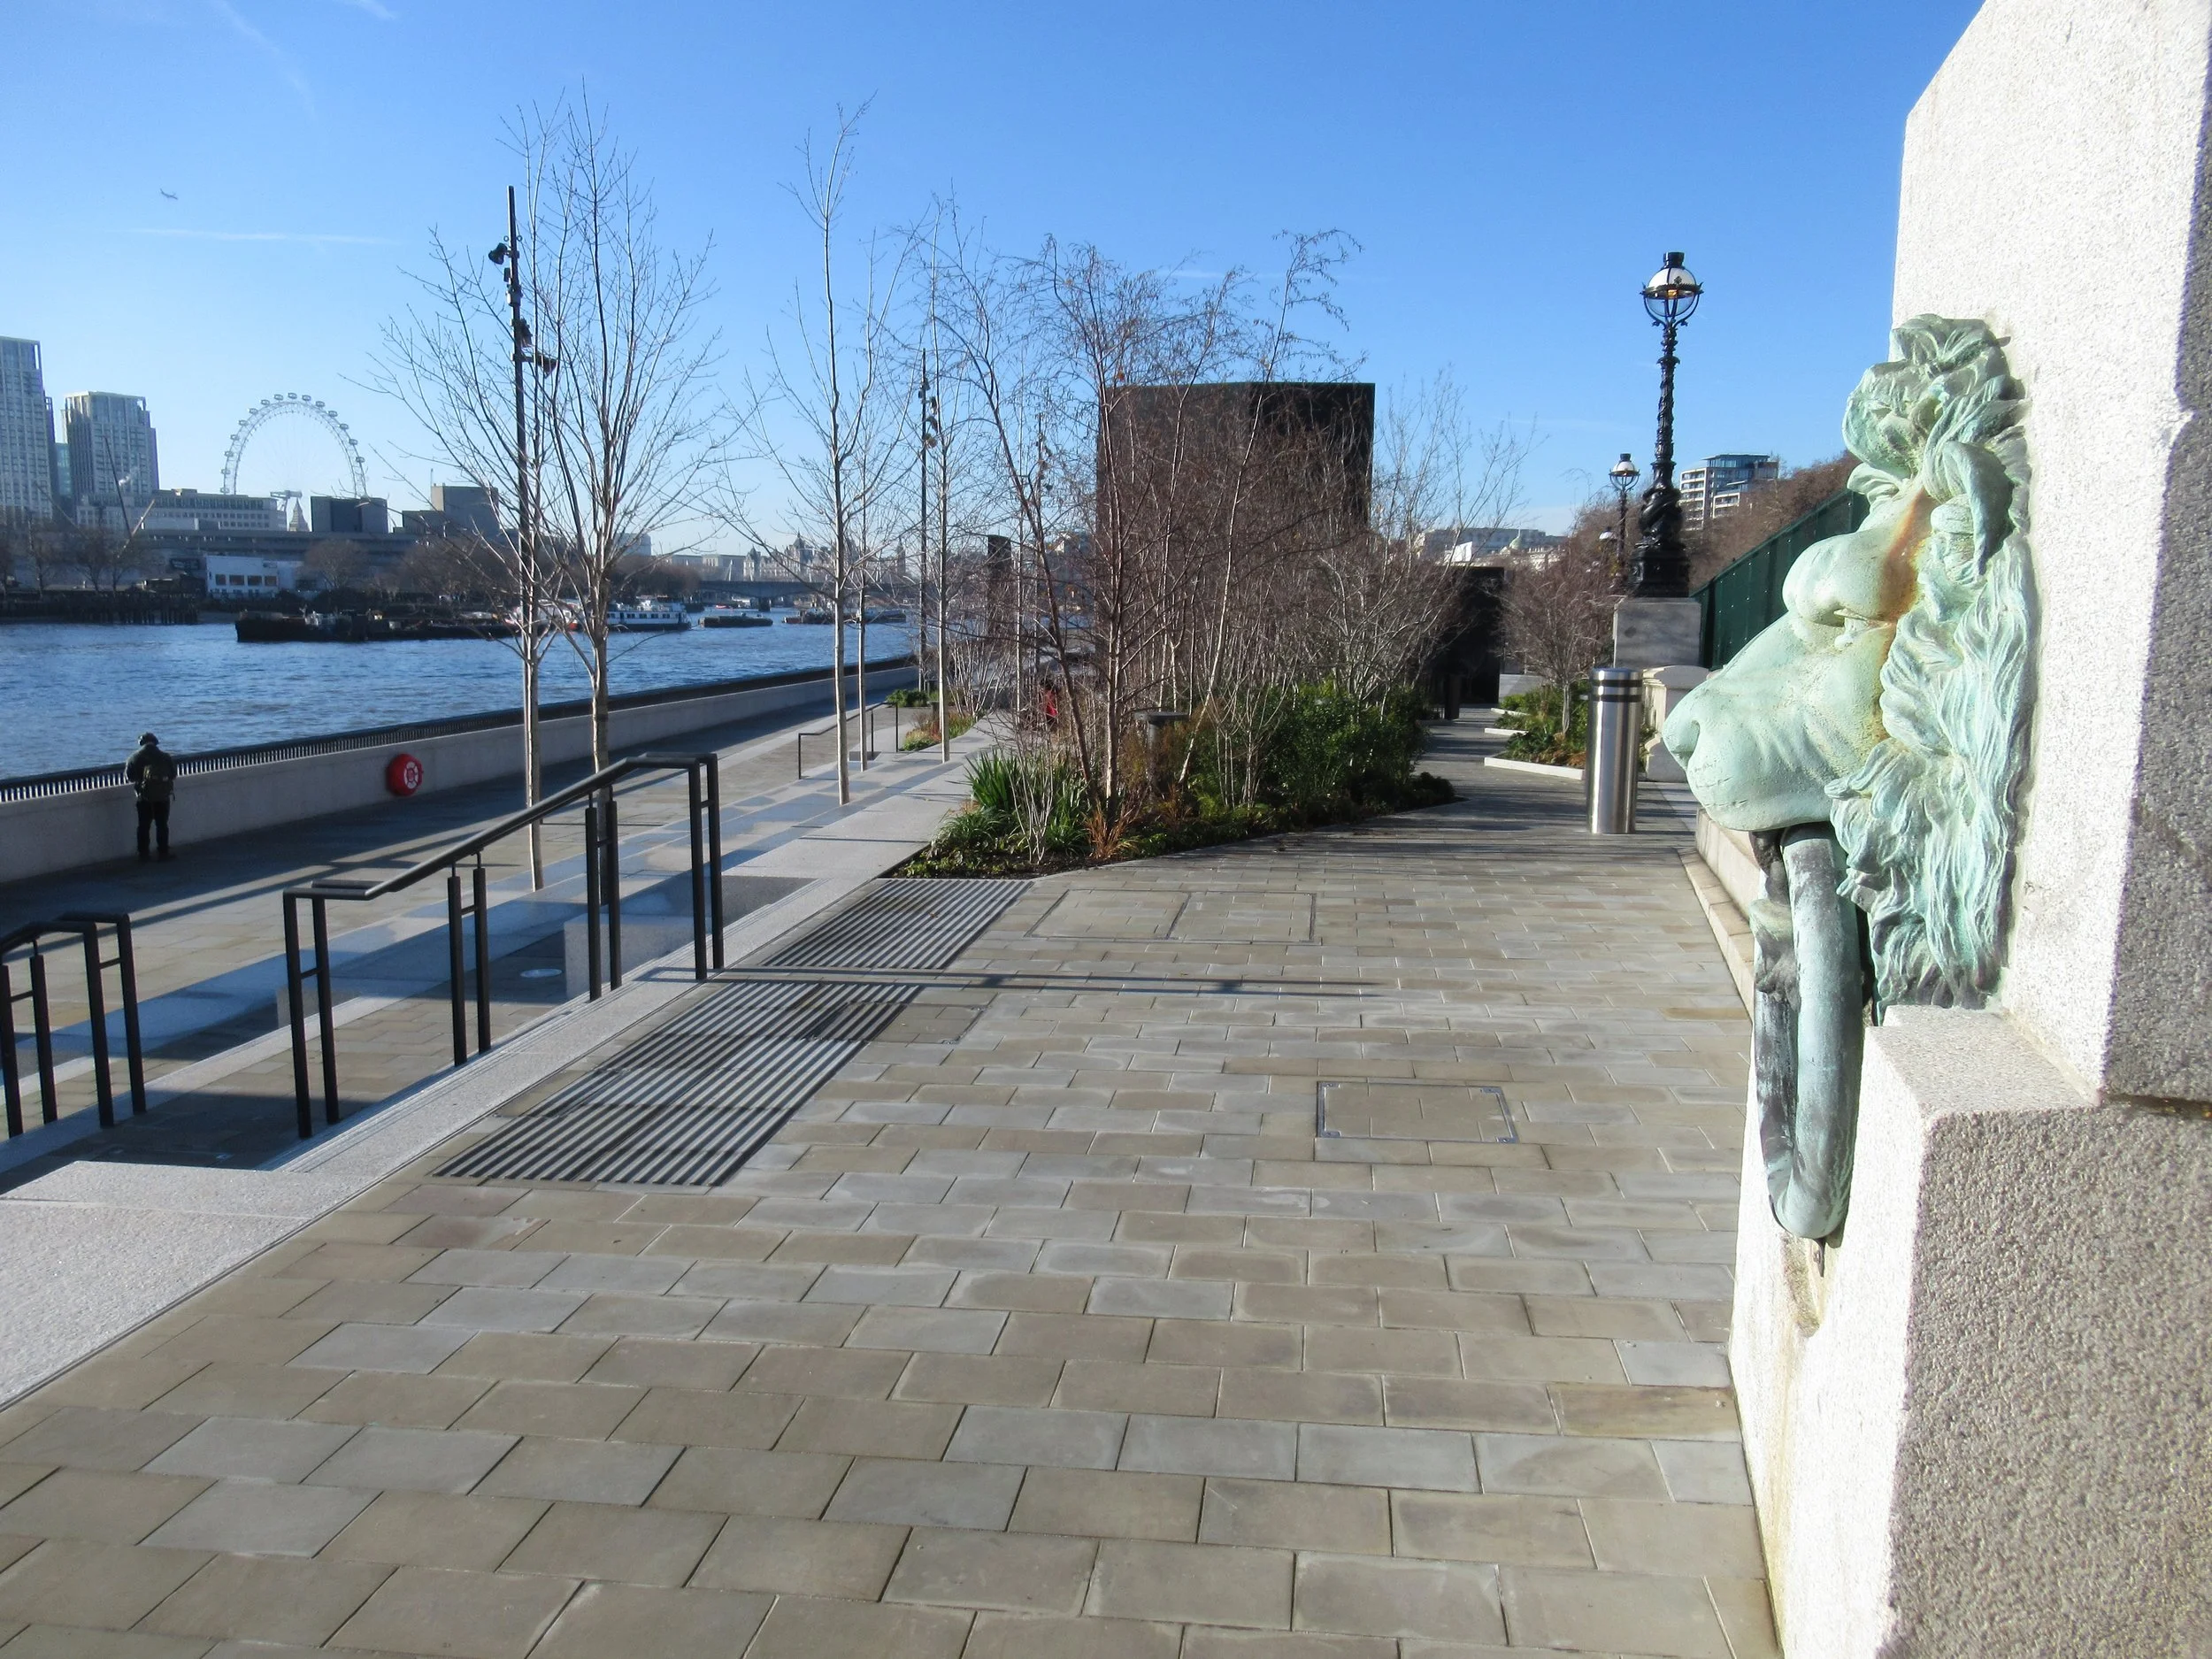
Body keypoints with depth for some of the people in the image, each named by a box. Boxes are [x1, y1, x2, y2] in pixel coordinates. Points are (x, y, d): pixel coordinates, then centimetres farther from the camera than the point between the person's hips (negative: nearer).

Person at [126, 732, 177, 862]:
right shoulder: (166, 757, 0)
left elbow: (129, 775, 1)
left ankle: (143, 854, 9)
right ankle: (164, 853, 11)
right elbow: (173, 775, 6)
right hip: (163, 797, 1)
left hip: (145, 798, -1)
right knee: (162, 825, 9)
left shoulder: (136, 757, -4)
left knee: (144, 826, 8)